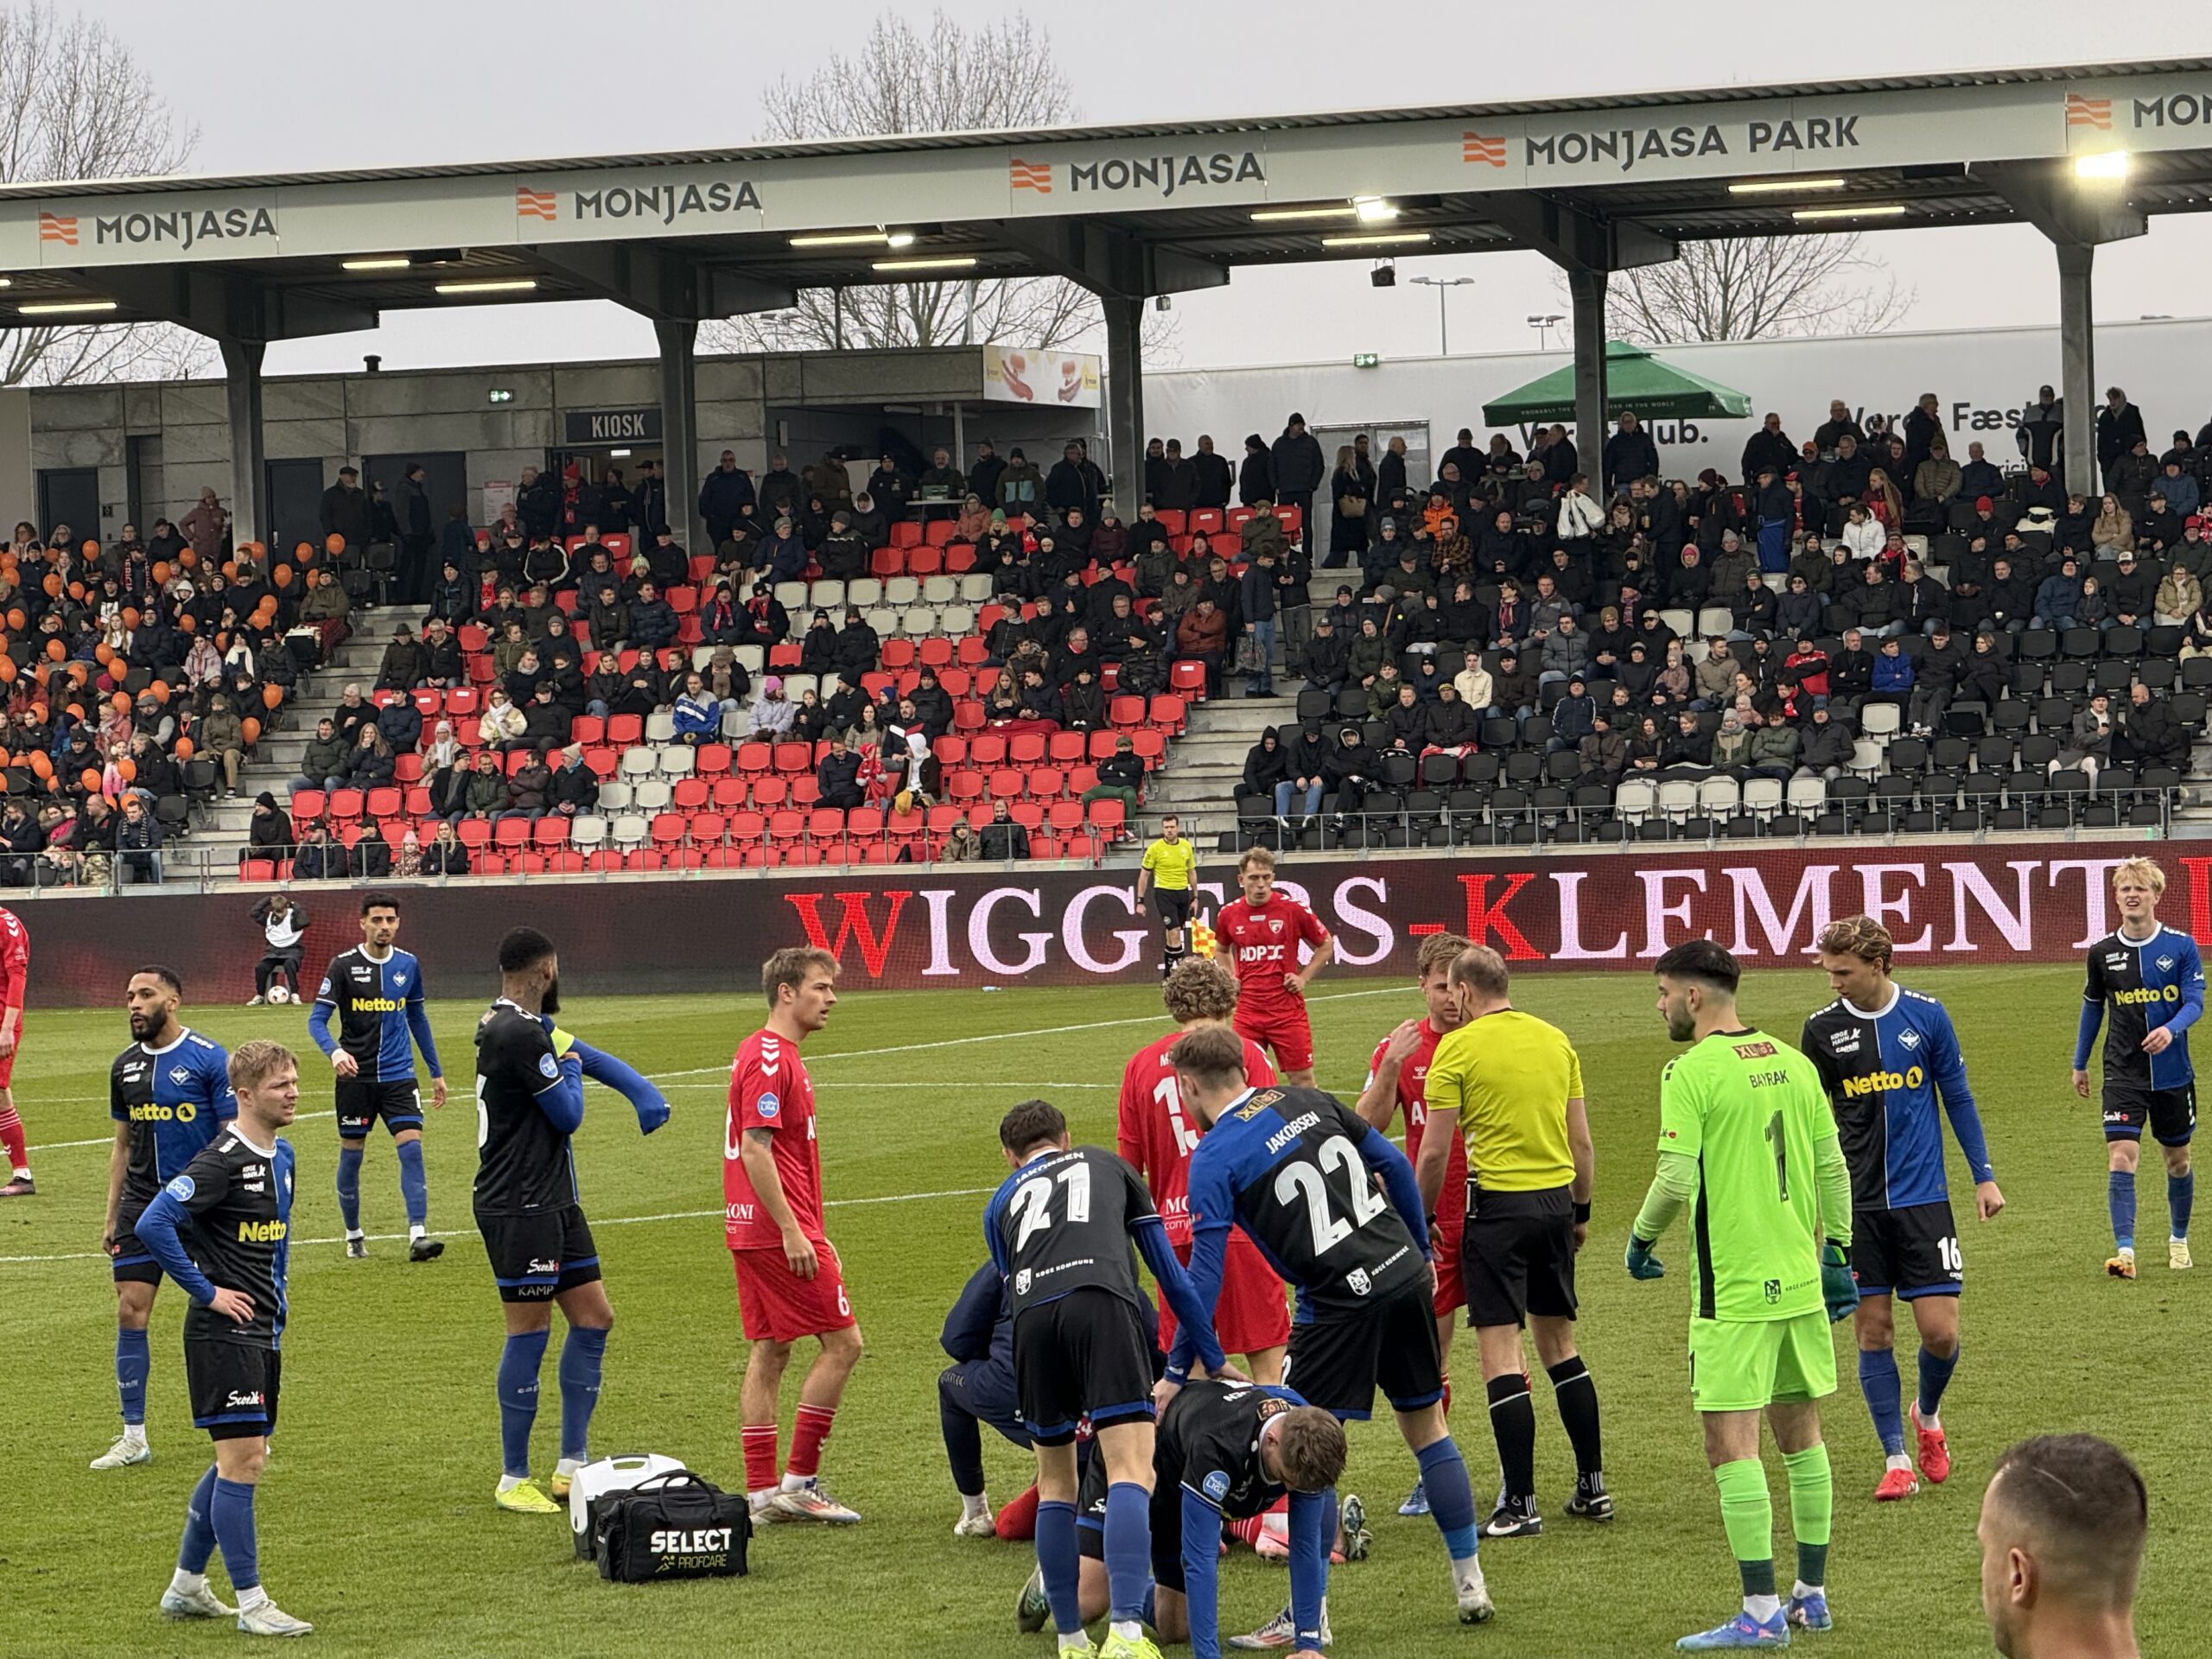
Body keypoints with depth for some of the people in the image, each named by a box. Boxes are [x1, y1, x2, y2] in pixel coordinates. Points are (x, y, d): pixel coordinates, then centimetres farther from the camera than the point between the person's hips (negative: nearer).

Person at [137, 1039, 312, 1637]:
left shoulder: (281, 1155, 11)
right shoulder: (224, 1160, -17)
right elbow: (154, 1223, -26)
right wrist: (206, 1291, -19)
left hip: (263, 1332, 9)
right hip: (223, 1333, -9)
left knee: (241, 1461, 15)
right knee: (242, 1460, -8)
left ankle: (186, 1586, 26)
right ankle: (251, 1604, -4)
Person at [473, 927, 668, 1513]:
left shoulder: (522, 1025, 12)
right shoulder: (520, 1033, -19)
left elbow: (583, 1054, 22)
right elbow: (568, 1112, -15)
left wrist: (643, 1092, 5)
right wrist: (568, 1068, 6)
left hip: (554, 1201, 10)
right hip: (519, 1207, -10)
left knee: (593, 1318, 12)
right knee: (529, 1332, -5)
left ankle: (571, 1465, 17)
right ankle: (513, 1480, 2)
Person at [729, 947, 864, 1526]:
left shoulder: (768, 1054, 17)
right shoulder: (770, 1058, -14)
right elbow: (756, 1150, -21)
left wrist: (810, 1232, 23)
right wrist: (793, 1231, -23)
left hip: (752, 1231, 10)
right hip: (780, 1229, -10)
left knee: (769, 1351, 9)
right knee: (842, 1342, -6)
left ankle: (762, 1491, 10)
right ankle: (798, 1481, -4)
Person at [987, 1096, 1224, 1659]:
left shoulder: (1002, 1202, 35)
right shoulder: (1108, 1165, 33)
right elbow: (1171, 1274, 33)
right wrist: (1211, 1359, 42)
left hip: (1032, 1314, 2)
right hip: (1102, 1301, -2)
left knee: (1055, 1481, 17)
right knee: (1130, 1473, -9)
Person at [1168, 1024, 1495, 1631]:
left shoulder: (1214, 1158, -7)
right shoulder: (1308, 1101, 10)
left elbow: (1205, 1275, -10)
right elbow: (1396, 1166, 13)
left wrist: (1175, 1373, -5)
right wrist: (1422, 1254, 24)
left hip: (1340, 1303, -6)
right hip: (1406, 1275, 6)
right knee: (1426, 1425, 19)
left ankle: (1308, 1621, 1)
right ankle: (1470, 1585, 24)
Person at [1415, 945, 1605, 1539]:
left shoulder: (1457, 1048, -7)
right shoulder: (1555, 1040, 8)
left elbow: (1434, 1153, -8)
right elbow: (1582, 1142, 11)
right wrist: (1580, 1211, 22)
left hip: (1497, 1202, -6)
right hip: (1556, 1200, 6)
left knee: (1501, 1352, -3)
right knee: (1559, 1344, 17)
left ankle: (1520, 1505, -5)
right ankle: (1592, 1487, 19)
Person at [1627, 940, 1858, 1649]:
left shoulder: (1692, 1072, -12)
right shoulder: (1792, 1063, 9)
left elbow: (1677, 1179, -17)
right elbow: (1833, 1169, 11)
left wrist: (1641, 1238, 1)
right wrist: (1836, 1253, 20)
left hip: (1733, 1287, -7)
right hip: (1800, 1280, 7)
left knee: (1731, 1442, -5)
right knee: (1800, 1432, 15)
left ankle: (1762, 1612, -9)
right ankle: (1812, 1595, 22)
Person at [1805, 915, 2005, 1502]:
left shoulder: (1926, 1016, -2)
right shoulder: (1822, 1030, 0)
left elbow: (1958, 1097, 8)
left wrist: (1984, 1177, 6)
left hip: (1923, 1200, -1)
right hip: (1857, 1205, 1)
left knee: (1941, 1332, -4)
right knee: (1873, 1331, 0)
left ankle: (1927, 1416, 26)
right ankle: (1897, 1461, 8)